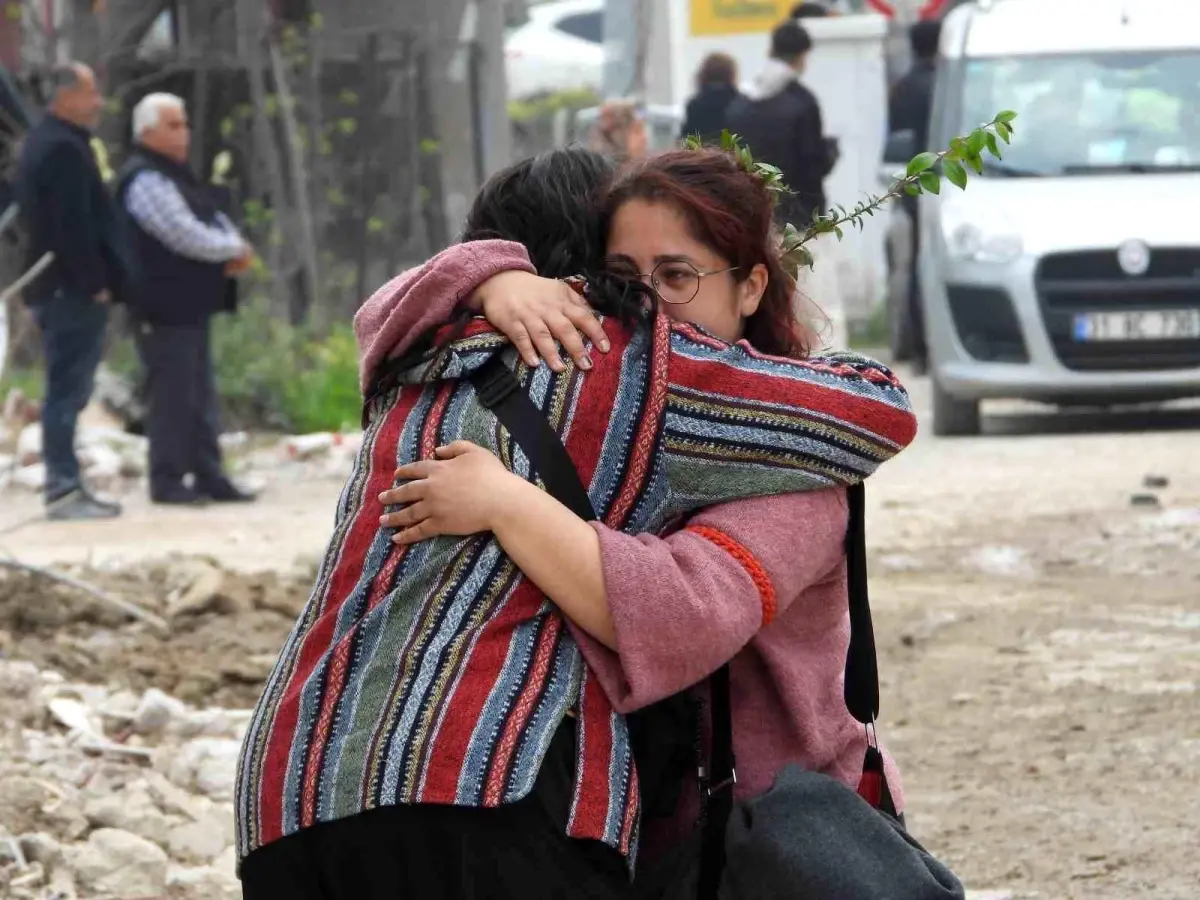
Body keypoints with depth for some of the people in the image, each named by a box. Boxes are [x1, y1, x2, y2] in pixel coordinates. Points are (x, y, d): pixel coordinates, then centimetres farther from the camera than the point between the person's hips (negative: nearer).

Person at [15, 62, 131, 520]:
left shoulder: (42, 143, 17)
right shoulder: (64, 150, -16)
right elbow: (74, 225, -22)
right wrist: (95, 283, -18)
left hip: (54, 289, 10)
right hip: (73, 291, -10)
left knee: (67, 390, 13)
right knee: (68, 388, -9)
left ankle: (65, 485, 17)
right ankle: (63, 488, -8)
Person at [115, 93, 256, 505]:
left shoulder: (176, 175, 18)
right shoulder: (146, 181, -16)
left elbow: (214, 218, 19)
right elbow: (186, 236, -23)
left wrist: (233, 248, -3)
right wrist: (235, 249, -9)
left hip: (191, 305, 10)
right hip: (165, 310, -10)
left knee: (201, 394, 12)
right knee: (174, 394, -7)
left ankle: (209, 476, 17)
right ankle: (168, 481, -2)